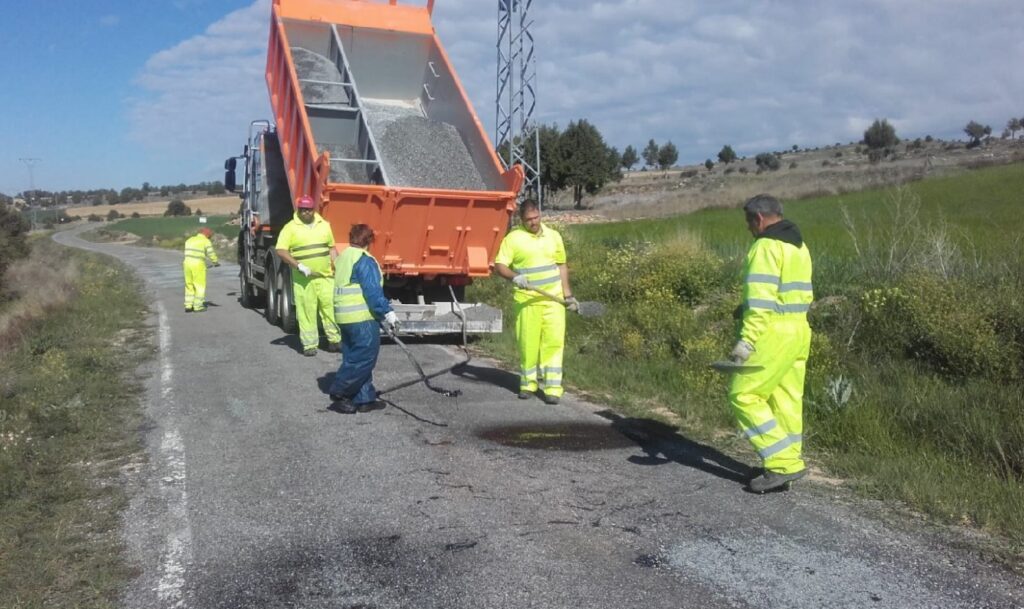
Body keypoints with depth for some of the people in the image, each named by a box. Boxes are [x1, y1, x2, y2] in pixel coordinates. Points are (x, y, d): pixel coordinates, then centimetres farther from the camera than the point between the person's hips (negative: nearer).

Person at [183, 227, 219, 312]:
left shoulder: (189, 240, 18)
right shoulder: (206, 241, -2)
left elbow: (187, 253, 22)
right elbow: (211, 254, -3)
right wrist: (216, 262, 14)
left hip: (187, 263, 6)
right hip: (198, 265, -6)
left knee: (189, 285, 15)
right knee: (200, 286, 2)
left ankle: (188, 305, 15)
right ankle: (198, 306, 3)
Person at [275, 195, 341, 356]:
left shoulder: (324, 225, 12)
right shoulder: (290, 228, -2)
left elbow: (331, 247, 19)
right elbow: (280, 251, -9)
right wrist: (298, 265, -17)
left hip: (325, 276, 3)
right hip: (303, 279, -3)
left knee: (331, 306, 0)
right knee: (306, 311, -1)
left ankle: (335, 339, 10)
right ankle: (309, 344, 6)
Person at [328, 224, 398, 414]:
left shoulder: (343, 258, 17)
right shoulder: (364, 260, -12)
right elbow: (373, 291, -19)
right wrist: (387, 313, -14)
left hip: (345, 317, 10)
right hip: (362, 319, -10)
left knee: (354, 358, 12)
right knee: (364, 357, -3)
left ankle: (364, 398, 15)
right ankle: (339, 392, -1)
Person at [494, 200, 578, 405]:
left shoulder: (553, 236, 10)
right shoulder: (513, 238, -1)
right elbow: (499, 265, -5)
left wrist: (567, 295, 12)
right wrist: (514, 276, -24)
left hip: (553, 299, 2)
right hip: (527, 300, -2)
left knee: (554, 342, -5)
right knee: (527, 343, 4)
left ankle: (553, 388, -4)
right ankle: (528, 383, 21)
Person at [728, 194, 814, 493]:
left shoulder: (766, 247, -13)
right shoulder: (799, 246, 17)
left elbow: (760, 298, -21)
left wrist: (747, 339, -23)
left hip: (772, 334, -10)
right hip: (798, 332, 10)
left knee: (744, 395, -4)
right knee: (786, 399, 12)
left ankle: (782, 463, -5)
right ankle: (786, 465, 16)